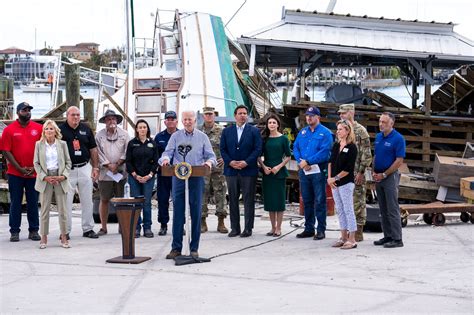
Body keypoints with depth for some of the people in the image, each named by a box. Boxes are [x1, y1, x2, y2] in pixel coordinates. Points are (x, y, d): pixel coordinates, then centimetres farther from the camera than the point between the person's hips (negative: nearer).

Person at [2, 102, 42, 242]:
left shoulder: (39, 128, 3)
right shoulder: (9, 129, -1)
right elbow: (7, 152, -4)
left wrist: (34, 167, -5)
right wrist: (20, 169, -10)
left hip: (34, 172, 1)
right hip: (15, 173, -1)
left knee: (33, 203, 6)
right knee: (15, 203, 4)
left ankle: (33, 231, 14)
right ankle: (14, 232, 9)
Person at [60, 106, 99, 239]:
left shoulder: (86, 129, 9)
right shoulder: (61, 130, -2)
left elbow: (93, 149, 13)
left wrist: (95, 167, 8)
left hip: (85, 168, 3)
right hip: (67, 170, -3)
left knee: (87, 200, 7)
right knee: (66, 201, 0)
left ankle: (88, 229, 16)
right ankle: (65, 231, 9)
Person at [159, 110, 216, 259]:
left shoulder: (202, 137, 9)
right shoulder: (176, 136, 9)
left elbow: (210, 155, 4)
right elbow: (168, 152, 1)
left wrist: (209, 162, -18)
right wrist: (165, 159, -22)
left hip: (196, 178, 0)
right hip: (178, 178, 0)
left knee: (196, 213, 2)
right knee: (177, 212, 0)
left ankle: (194, 248, 10)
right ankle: (176, 248, 5)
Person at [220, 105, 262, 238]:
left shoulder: (254, 131, 4)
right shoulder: (227, 131, 11)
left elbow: (258, 149, -3)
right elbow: (223, 149, 7)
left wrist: (246, 162, -13)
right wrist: (230, 162, -9)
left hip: (248, 170, -2)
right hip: (231, 170, 2)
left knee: (248, 200, 0)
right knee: (233, 200, 5)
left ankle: (248, 228, 5)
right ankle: (235, 228, 12)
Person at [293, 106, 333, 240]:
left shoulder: (325, 132, -5)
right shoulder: (302, 132, 15)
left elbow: (324, 152, -15)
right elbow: (295, 147, 10)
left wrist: (308, 161, -16)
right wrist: (300, 161, -8)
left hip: (318, 170, -6)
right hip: (304, 171, 6)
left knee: (319, 201, -2)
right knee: (307, 201, 12)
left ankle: (321, 230, 4)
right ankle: (308, 228, 20)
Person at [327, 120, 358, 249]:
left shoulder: (352, 147, -10)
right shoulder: (336, 145, 11)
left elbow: (348, 169, -14)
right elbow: (331, 162, 11)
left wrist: (335, 178, -11)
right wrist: (329, 178, -1)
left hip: (346, 183, -7)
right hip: (334, 183, 7)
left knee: (348, 210, -5)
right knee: (340, 210, 12)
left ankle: (352, 240, -2)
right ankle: (344, 237, 19)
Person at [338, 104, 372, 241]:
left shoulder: (361, 130, -8)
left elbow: (366, 154, -12)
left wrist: (361, 172, -17)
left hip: (356, 174, -7)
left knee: (358, 202, -3)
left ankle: (359, 232, 3)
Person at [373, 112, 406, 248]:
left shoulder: (398, 138, -11)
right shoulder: (378, 137, 11)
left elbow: (399, 161, -15)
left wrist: (384, 174, -13)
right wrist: (374, 172, 4)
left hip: (390, 176, -7)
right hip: (379, 176, 7)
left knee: (392, 209, -6)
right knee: (383, 209, 11)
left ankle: (397, 239, -2)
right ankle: (387, 236, 18)